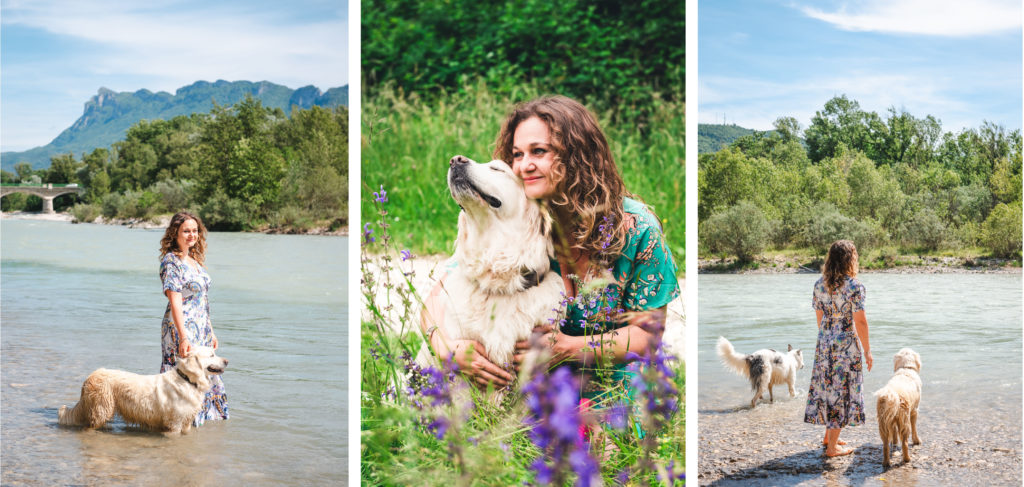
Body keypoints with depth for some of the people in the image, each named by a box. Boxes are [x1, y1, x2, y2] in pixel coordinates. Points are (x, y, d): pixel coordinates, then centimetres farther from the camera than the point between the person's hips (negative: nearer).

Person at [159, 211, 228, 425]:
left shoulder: (195, 259, 12)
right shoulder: (171, 261, -12)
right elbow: (175, 302, -20)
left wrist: (210, 331, 18)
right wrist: (183, 337, -25)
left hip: (201, 330, 8)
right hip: (182, 329, -8)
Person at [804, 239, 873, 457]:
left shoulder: (820, 284, 2)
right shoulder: (853, 285, -15)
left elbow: (819, 317, 9)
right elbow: (860, 321, -14)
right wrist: (867, 351, -6)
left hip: (825, 342, 6)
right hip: (847, 343, -6)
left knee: (827, 387, 18)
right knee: (842, 390, 3)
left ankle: (829, 436, 32)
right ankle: (832, 446, 7)